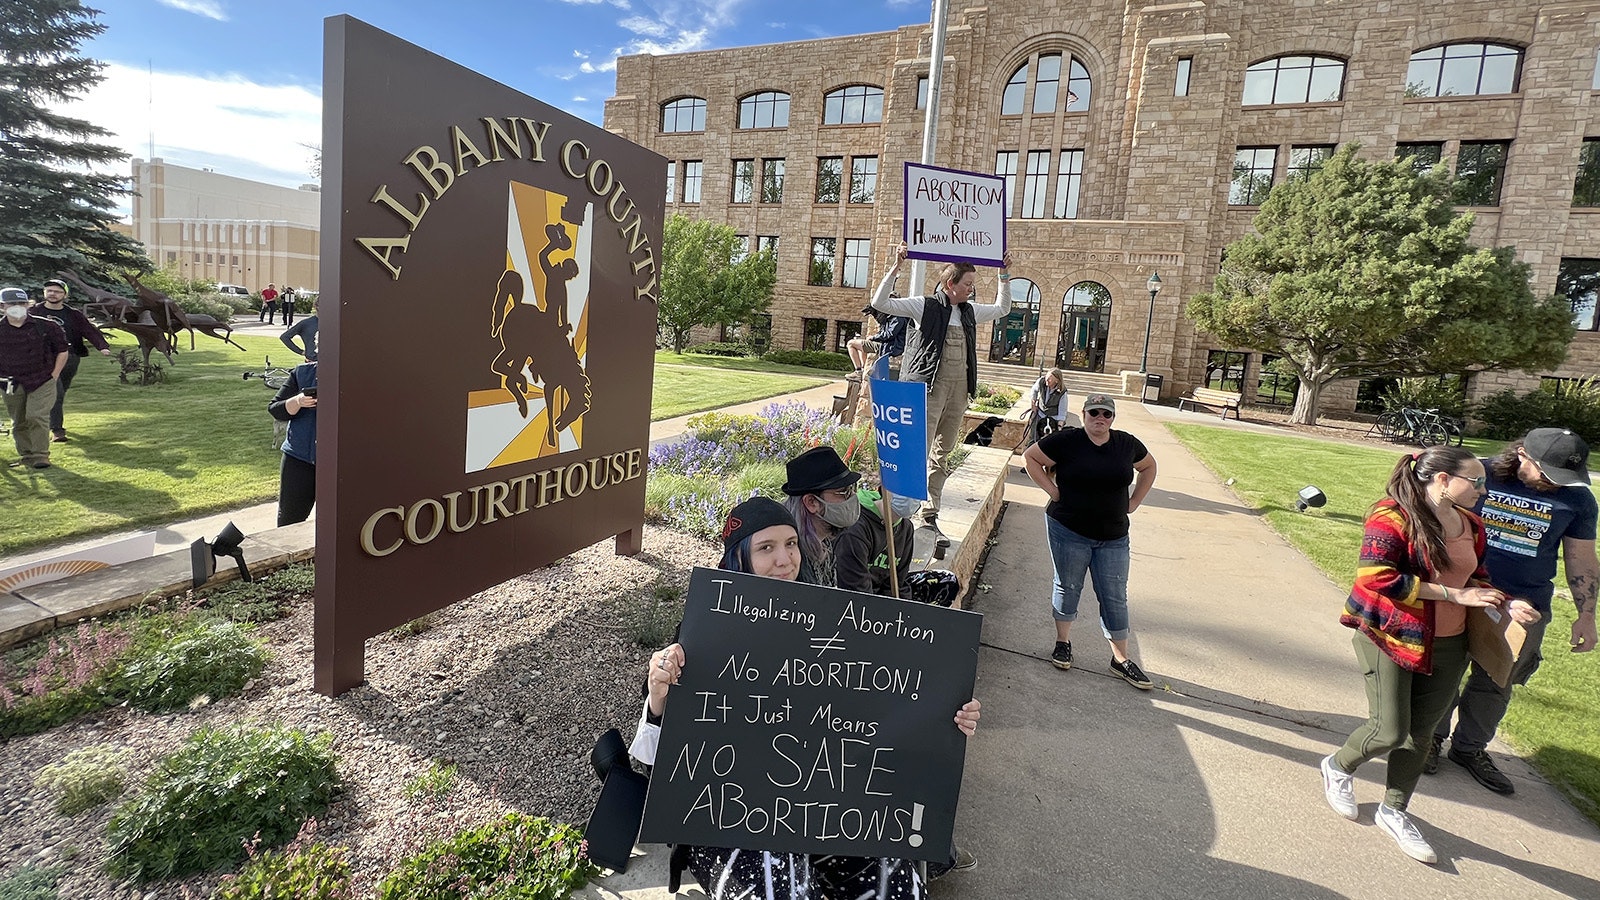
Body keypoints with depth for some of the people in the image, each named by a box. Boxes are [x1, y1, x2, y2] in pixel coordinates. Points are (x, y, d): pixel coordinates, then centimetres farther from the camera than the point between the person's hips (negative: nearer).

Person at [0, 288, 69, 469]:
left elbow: (62, 351, 5)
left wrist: (53, 375, 1)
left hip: (42, 381, -3)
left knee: (37, 417, -13)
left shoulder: (45, 326, -3)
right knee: (18, 422, 10)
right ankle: (25, 455, 21)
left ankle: (40, 455, -6)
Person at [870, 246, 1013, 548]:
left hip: (958, 389, 7)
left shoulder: (970, 311, 16)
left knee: (942, 455, 10)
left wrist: (1005, 276, 24)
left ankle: (930, 517, 17)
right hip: (929, 387, -7)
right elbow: (880, 303, -8)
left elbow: (1002, 309, 33)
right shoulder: (924, 306, -2)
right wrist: (896, 268, -14)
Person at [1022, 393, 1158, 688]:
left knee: (1115, 597, 7)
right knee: (1068, 588, 9)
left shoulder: (1127, 444, 3)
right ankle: (1063, 642, 29)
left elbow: (1149, 467, 21)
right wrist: (1051, 489, -9)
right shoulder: (1066, 441, -9)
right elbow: (1030, 457, -3)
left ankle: (1121, 658, 19)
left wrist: (1133, 502, 10)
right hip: (1069, 532, -3)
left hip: (1113, 536, 3)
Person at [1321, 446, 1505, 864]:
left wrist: (1502, 603, 0)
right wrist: (1452, 594, -21)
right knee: (1390, 731, -4)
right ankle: (1338, 767, 27)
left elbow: (1476, 577, 20)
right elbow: (1376, 576, -24)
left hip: (1447, 646, 7)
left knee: (1418, 733, 12)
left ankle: (1393, 811, 29)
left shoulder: (1471, 525, 6)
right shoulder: (1393, 516, -16)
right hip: (1390, 638, -7)